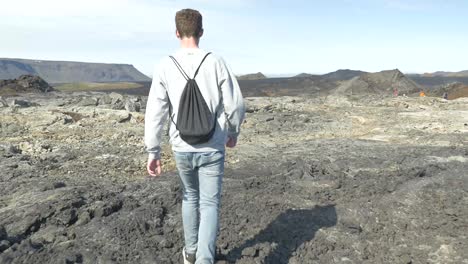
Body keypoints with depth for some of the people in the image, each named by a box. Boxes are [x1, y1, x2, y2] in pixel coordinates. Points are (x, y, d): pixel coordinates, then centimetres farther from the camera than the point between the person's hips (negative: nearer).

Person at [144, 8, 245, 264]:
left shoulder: (165, 66, -5)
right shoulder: (216, 62, -7)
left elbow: (155, 112, -7)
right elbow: (235, 104, -4)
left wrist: (153, 152, 0)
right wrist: (233, 132, 13)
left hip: (182, 148, 2)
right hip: (212, 148, -2)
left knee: (190, 197, 23)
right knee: (209, 204, 6)